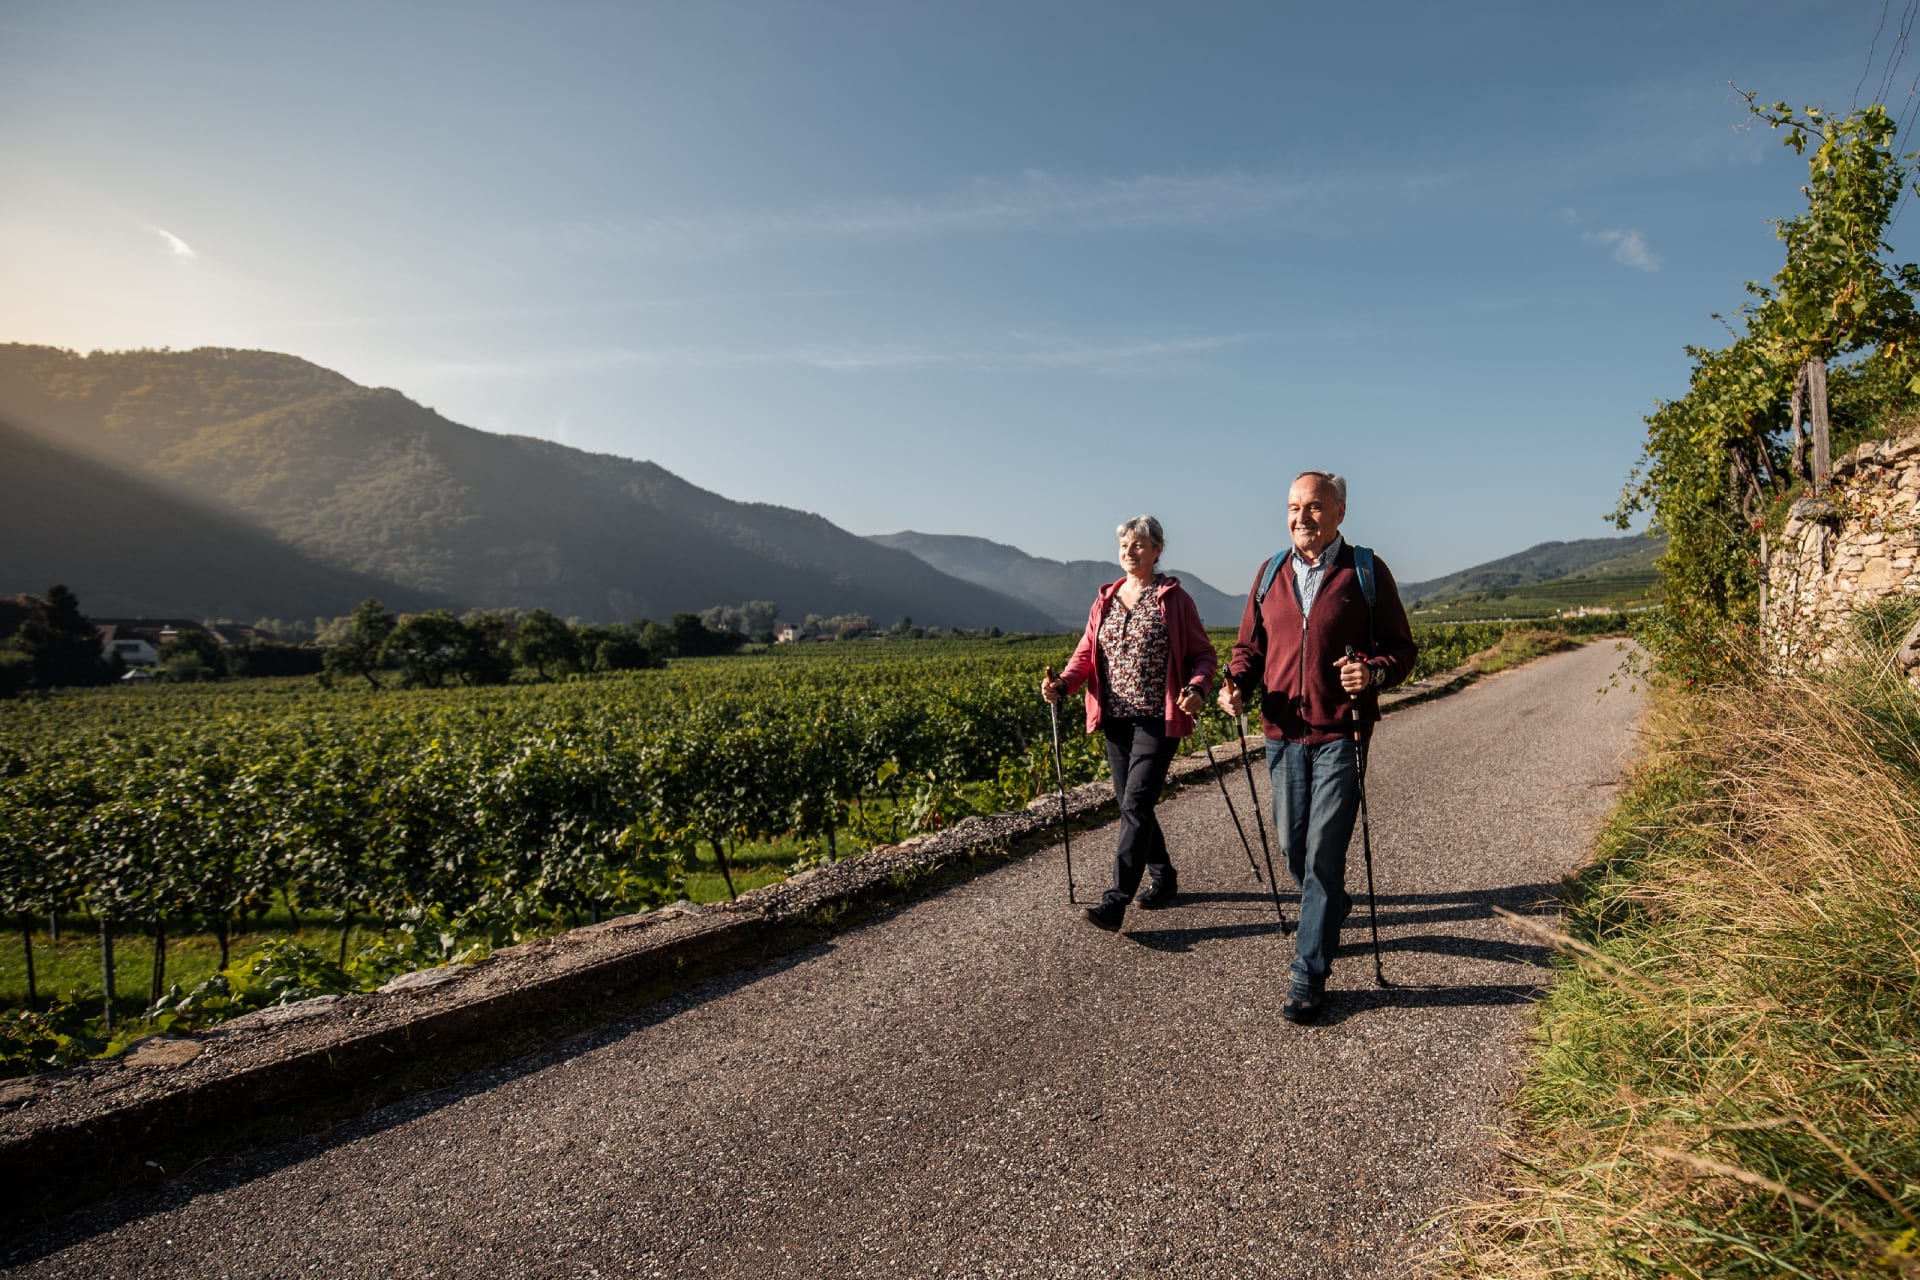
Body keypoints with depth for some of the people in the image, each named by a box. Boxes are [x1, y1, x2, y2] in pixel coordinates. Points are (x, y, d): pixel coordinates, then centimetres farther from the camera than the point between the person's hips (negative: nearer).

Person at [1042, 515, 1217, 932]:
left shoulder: (1174, 599, -1)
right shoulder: (1106, 599, 13)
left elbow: (1203, 654, 0)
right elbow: (1087, 652, 10)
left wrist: (1197, 688, -21)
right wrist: (1062, 683, -9)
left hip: (1158, 719, -6)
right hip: (1116, 718, 6)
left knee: (1136, 804, -12)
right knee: (1130, 805, 12)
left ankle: (1115, 901, -12)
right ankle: (1163, 878, 31)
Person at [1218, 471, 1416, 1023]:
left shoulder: (1367, 573, 0)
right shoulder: (1271, 574, 10)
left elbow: (1401, 647, 1)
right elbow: (1250, 645, 14)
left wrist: (1374, 672, -21)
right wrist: (1236, 685, -6)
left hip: (1340, 735, -4)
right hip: (1283, 733, 4)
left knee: (1324, 851, -6)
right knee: (1292, 845, 13)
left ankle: (1309, 973, 3)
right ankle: (1332, 908, 43)